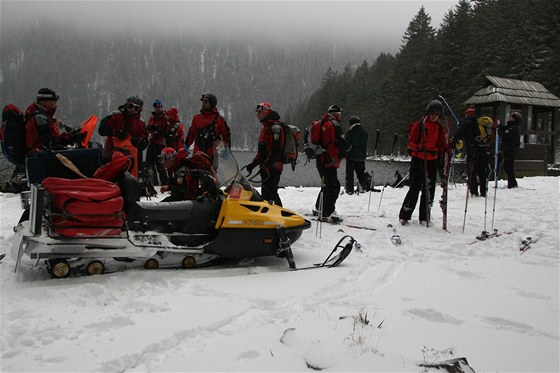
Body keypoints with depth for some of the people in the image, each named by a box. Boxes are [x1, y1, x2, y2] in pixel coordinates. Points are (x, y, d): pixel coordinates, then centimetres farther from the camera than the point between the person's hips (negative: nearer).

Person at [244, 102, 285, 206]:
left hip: (273, 168, -10)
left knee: (268, 194, -14)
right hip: (266, 167, 10)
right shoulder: (265, 128, 21)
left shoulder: (275, 127, -12)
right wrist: (253, 164, 18)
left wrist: (265, 166, -23)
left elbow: (276, 151, -20)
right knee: (267, 194, 12)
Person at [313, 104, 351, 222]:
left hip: (321, 160, 10)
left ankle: (319, 209, 30)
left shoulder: (323, 123, 18)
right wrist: (348, 146, 1)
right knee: (333, 186, -10)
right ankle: (327, 213, -14)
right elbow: (341, 143, -18)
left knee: (327, 185, 20)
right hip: (329, 161, -10)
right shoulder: (333, 125, -13)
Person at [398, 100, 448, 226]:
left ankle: (424, 217, 15)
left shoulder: (440, 128, 13)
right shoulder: (419, 125, -1)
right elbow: (411, 141, -2)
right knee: (415, 188, -8)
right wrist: (419, 147, -21)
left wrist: (447, 149, -7)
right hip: (418, 159, -4)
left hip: (432, 161, 5)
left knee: (429, 189, 5)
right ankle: (404, 215, 0)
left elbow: (442, 145, 15)